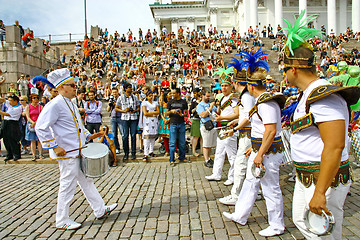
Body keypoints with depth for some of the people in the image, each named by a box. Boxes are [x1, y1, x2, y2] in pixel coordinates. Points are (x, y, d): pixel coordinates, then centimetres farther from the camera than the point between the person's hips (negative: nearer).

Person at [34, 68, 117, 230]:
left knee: (86, 181, 16)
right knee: (67, 186, 2)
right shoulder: (55, 104, -16)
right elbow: (40, 127, -20)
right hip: (66, 153, -10)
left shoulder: (69, 103, 14)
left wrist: (88, 136, 13)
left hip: (78, 152, 10)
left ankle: (100, 210, 28)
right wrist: (54, 147, -20)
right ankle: (61, 221, 20)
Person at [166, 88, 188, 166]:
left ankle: (182, 157, 22)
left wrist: (182, 115, -11)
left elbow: (186, 113, 11)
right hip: (173, 124, -1)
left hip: (181, 124, 1)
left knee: (182, 142, 8)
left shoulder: (184, 102, 7)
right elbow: (167, 113, 9)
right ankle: (172, 160, 4)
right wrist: (171, 111, -12)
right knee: (172, 143, -2)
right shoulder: (170, 102, 7)